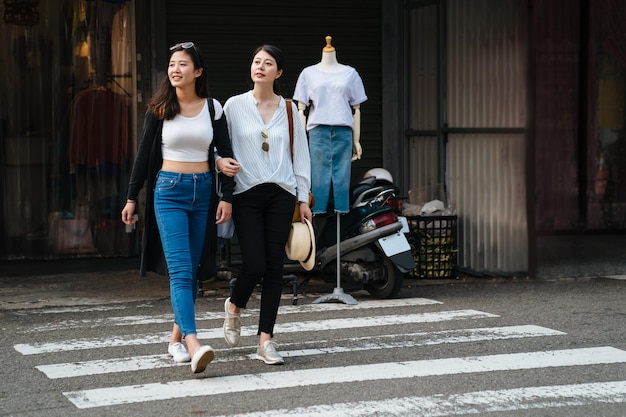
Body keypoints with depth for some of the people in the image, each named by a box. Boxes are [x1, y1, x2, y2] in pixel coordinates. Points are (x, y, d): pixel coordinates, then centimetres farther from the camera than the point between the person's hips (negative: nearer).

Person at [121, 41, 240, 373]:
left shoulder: (213, 108, 5)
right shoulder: (159, 109, 1)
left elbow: (226, 154, 6)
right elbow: (144, 154, 5)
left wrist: (227, 197, -1)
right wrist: (132, 198, 5)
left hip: (202, 191, 3)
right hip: (169, 192, -3)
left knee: (191, 269, 7)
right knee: (180, 270, -14)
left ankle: (177, 337, 19)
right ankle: (194, 346, -26)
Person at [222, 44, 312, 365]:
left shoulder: (289, 109, 9)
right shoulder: (235, 105, 4)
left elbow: (300, 155, 11)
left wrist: (303, 199, 7)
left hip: (281, 194, 2)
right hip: (246, 194, -2)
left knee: (274, 267, -1)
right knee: (255, 263, -12)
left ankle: (265, 340, 5)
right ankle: (234, 306, 21)